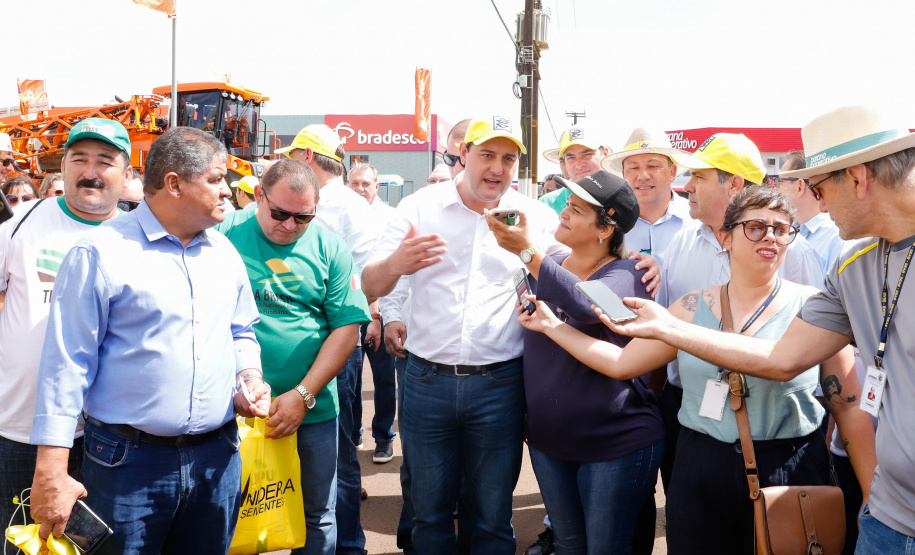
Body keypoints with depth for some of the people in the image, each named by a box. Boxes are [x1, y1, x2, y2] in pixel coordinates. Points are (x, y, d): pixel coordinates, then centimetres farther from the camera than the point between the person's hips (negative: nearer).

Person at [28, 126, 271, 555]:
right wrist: (51, 472, -14)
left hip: (218, 456, 5)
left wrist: (249, 378, 1)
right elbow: (66, 364, -11)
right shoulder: (100, 252, -9)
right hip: (127, 462, -5)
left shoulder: (225, 253, 10)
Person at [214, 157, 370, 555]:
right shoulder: (226, 234, -4)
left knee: (318, 519, 12)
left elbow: (347, 327, -3)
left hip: (312, 410, 1)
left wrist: (303, 395, -11)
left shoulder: (330, 247, -1)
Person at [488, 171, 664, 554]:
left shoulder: (626, 274, -14)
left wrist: (527, 252, -40)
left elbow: (589, 305, -37)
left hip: (615, 443, -6)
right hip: (548, 440, 6)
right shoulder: (544, 270, 4)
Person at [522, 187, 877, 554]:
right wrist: (551, 325, 7)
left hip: (788, 474, -2)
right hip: (699, 472, 2)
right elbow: (620, 363, 7)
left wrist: (872, 500, -10)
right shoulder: (693, 307, 3)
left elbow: (851, 406, -7)